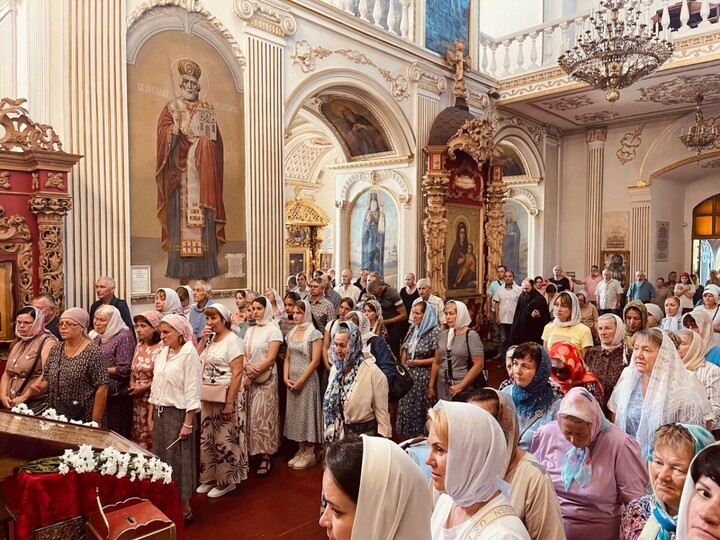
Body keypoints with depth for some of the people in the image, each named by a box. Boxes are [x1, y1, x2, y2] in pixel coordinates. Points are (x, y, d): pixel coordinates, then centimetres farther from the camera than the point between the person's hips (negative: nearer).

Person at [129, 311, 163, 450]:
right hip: (137, 399, 7)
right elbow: (133, 370, 19)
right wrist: (132, 384, 1)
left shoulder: (161, 348, -13)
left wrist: (143, 388, -13)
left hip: (153, 398, -7)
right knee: (137, 435, 13)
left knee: (150, 436, -3)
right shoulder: (138, 347, 11)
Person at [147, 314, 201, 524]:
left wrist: (188, 422, -16)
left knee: (178, 460, 2)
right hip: (160, 412, 7)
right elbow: (155, 385, 14)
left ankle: (185, 509, 16)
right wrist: (151, 414, 12)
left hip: (178, 412, -7)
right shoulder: (162, 352, 8)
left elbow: (192, 390, -15)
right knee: (162, 458, 12)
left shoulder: (189, 353, -13)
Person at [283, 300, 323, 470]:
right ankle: (301, 450, 22)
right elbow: (287, 358, 12)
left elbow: (315, 361, -14)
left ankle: (310, 454, 10)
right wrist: (286, 378, -1)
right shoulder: (291, 333, 9)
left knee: (307, 414, -1)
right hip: (292, 380, 6)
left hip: (307, 380, -6)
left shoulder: (314, 333, -9)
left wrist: (301, 381, -16)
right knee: (295, 414, 10)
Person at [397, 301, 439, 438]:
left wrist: (418, 362, -14)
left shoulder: (434, 332, -13)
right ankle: (408, 435, 28)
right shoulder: (412, 329, 7)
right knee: (406, 406, 13)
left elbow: (438, 358, -16)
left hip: (423, 376, -6)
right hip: (408, 375, 7)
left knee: (420, 408, 3)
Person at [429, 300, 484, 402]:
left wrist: (461, 386, -16)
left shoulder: (471, 335, -9)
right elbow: (436, 362, 12)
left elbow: (479, 364, -14)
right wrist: (431, 386, 9)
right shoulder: (444, 334, 7)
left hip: (465, 390, -5)